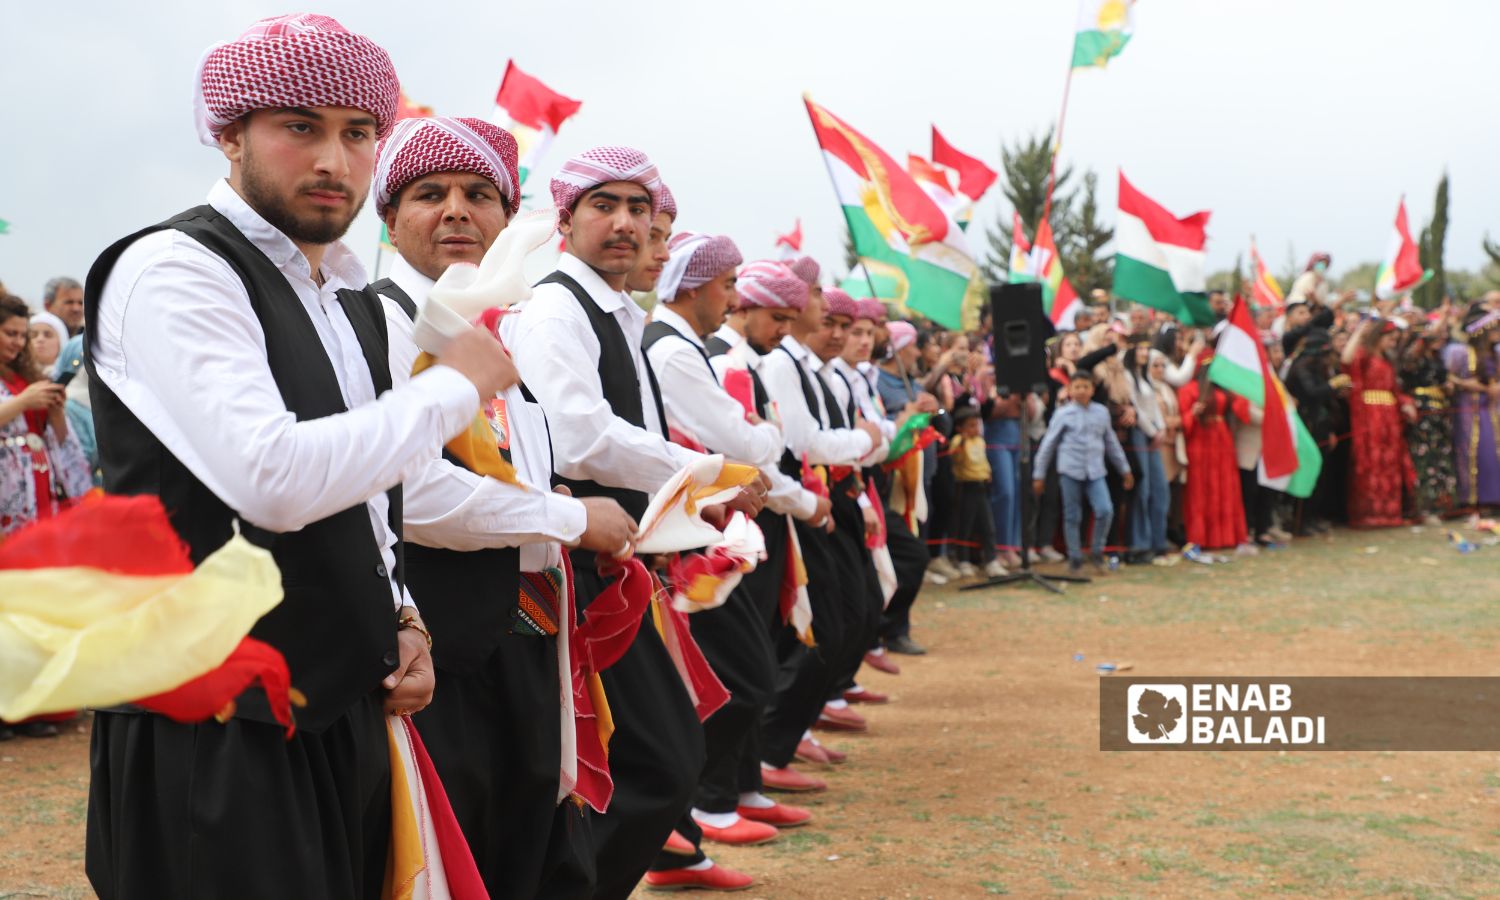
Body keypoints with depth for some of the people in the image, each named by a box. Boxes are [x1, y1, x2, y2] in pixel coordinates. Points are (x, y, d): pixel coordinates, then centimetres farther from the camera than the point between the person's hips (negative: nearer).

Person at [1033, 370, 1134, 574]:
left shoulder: (1101, 412, 10)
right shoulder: (1063, 414, 1)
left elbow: (1111, 442, 21)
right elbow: (1048, 444, 4)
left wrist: (1124, 469, 23)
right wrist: (1039, 475, 3)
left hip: (1095, 471, 2)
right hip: (1070, 470, -2)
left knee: (1105, 510, -12)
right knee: (1072, 516, 2)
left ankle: (1097, 554, 5)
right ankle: (1074, 559, 13)